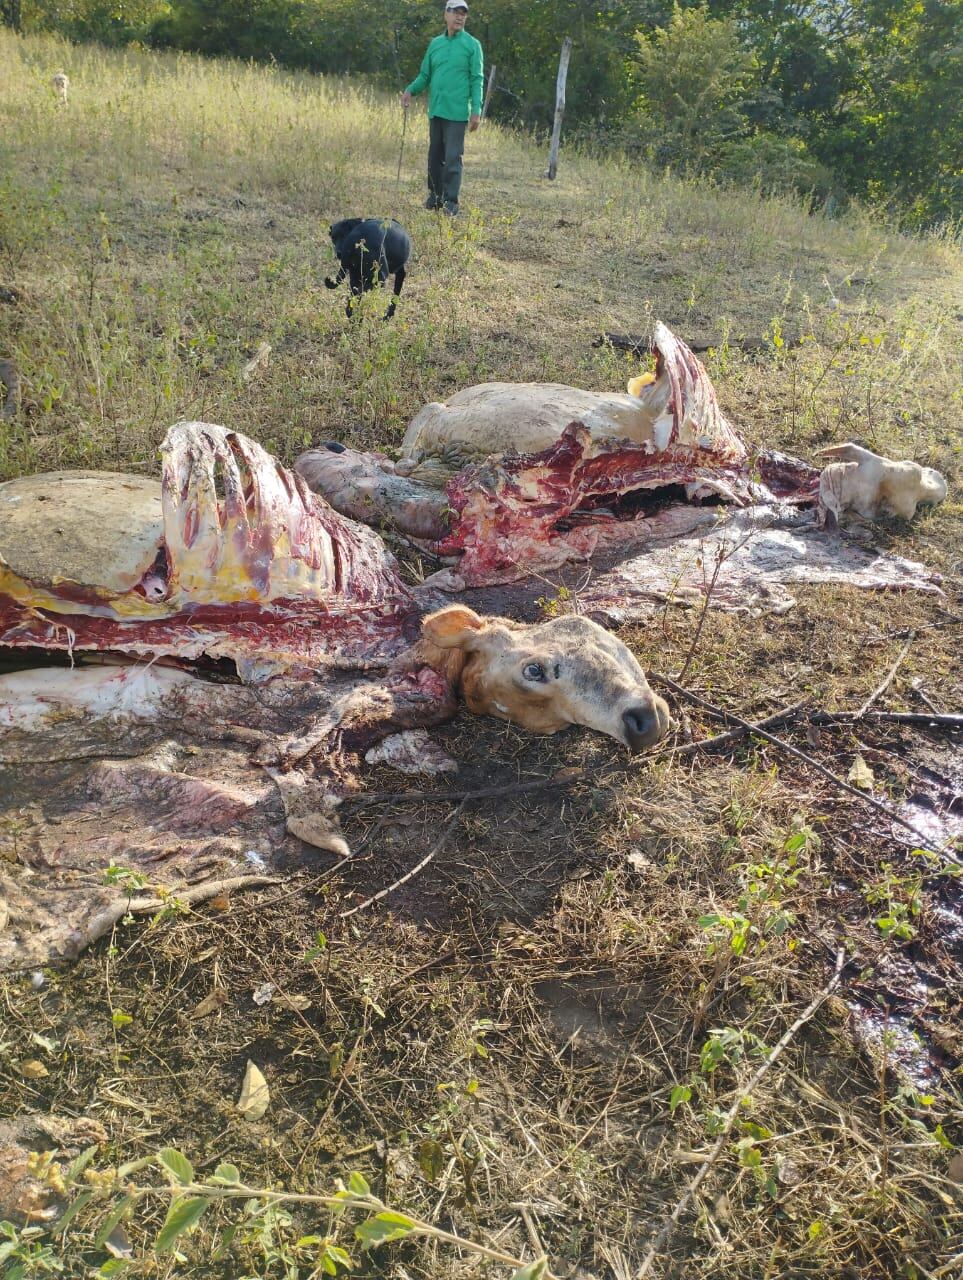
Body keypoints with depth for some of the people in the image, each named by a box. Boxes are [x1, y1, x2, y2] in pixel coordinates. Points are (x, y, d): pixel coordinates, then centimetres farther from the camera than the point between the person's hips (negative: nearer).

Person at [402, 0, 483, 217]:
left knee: (452, 157, -8)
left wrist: (476, 110, -13)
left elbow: (476, 79, -4)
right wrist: (411, 90, -3)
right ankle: (434, 196, 21)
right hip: (435, 110, 5)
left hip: (457, 112, -5)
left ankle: (451, 201, -3)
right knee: (435, 155, 11)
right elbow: (425, 75, 16)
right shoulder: (435, 43, 13)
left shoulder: (472, 44, 1)